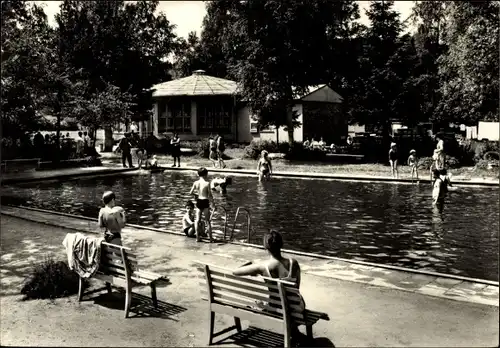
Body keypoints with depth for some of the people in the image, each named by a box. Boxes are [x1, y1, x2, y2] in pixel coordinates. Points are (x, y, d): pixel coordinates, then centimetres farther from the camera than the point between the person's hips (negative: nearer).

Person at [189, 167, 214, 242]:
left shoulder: (196, 183, -1)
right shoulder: (207, 183, -12)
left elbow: (190, 193, 4)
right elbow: (210, 195, -11)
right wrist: (213, 203, 0)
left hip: (198, 202, 4)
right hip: (205, 202, -4)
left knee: (197, 220, 12)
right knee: (207, 221, 5)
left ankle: (197, 237, 15)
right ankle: (210, 238, 10)